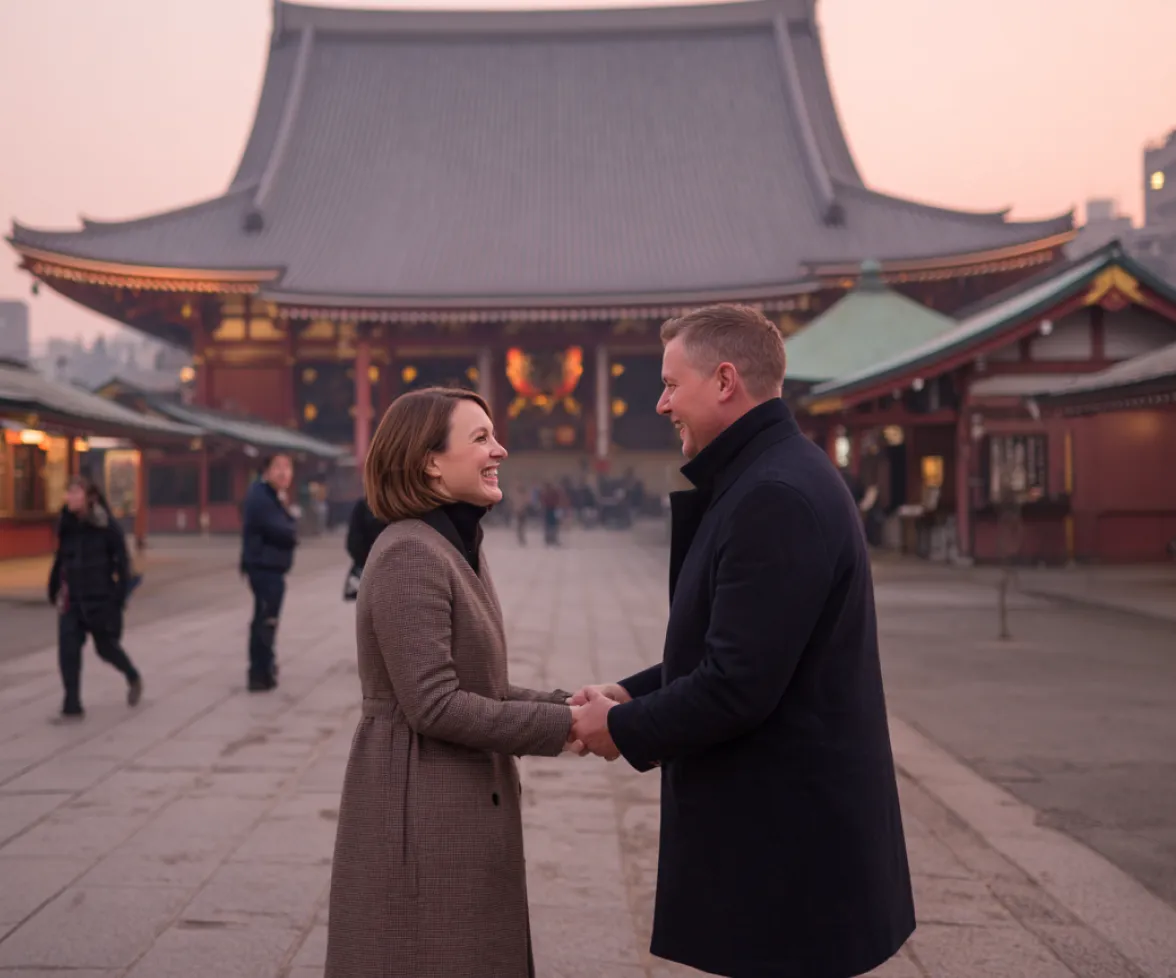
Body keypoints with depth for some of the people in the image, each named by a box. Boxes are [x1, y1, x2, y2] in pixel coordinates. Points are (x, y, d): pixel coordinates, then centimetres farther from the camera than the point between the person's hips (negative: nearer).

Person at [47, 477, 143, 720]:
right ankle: (72, 706, 1)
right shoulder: (66, 525, 3)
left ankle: (133, 678, 39)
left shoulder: (107, 526, -10)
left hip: (100, 598, -4)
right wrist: (54, 589, 12)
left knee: (106, 647, 10)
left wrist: (121, 595, -12)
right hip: (71, 598, 4)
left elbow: (122, 562, -8)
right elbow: (60, 559, 13)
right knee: (68, 649, -6)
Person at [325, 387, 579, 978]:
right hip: (421, 815, -9)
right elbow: (434, 704, -23)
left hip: (460, 809, 10)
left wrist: (563, 703, 0)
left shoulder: (458, 547, 11)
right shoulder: (409, 555, -18)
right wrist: (560, 727, -17)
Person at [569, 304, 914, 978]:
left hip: (788, 838, -10)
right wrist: (633, 693, 7)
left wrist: (625, 728, -10)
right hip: (783, 821, 10)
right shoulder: (773, 476, 11)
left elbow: (739, 685, -25)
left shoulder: (774, 496, -22)